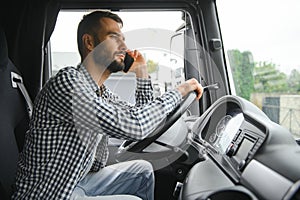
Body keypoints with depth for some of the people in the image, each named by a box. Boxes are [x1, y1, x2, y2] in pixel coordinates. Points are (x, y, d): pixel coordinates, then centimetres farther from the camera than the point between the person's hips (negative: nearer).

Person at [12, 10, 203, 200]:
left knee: (143, 170, 13)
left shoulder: (101, 92, 4)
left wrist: (143, 74, 3)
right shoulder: (67, 80, -25)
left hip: (78, 182, 9)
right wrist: (179, 91, -19)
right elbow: (133, 126, -32)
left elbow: (141, 117, 13)